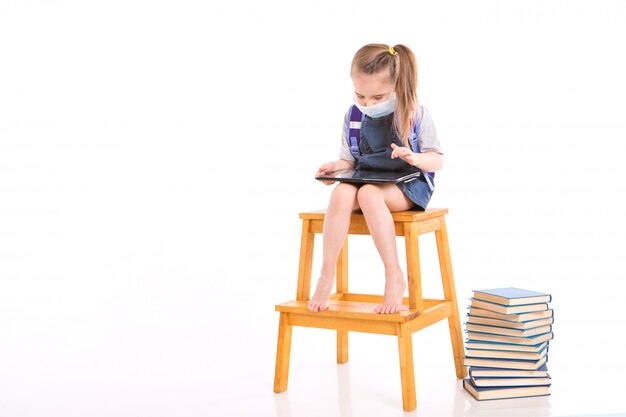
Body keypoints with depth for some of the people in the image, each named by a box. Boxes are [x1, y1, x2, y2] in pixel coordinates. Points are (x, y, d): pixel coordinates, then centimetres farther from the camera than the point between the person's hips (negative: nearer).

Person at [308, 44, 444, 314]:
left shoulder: (415, 114, -4)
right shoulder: (354, 116, 7)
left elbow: (437, 160, -2)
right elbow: (349, 159, 15)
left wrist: (415, 158, -24)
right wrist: (335, 167, -8)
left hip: (406, 184, -4)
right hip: (365, 179, 4)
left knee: (368, 194, -37)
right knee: (341, 193, -31)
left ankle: (394, 276, -33)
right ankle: (326, 275, -26)